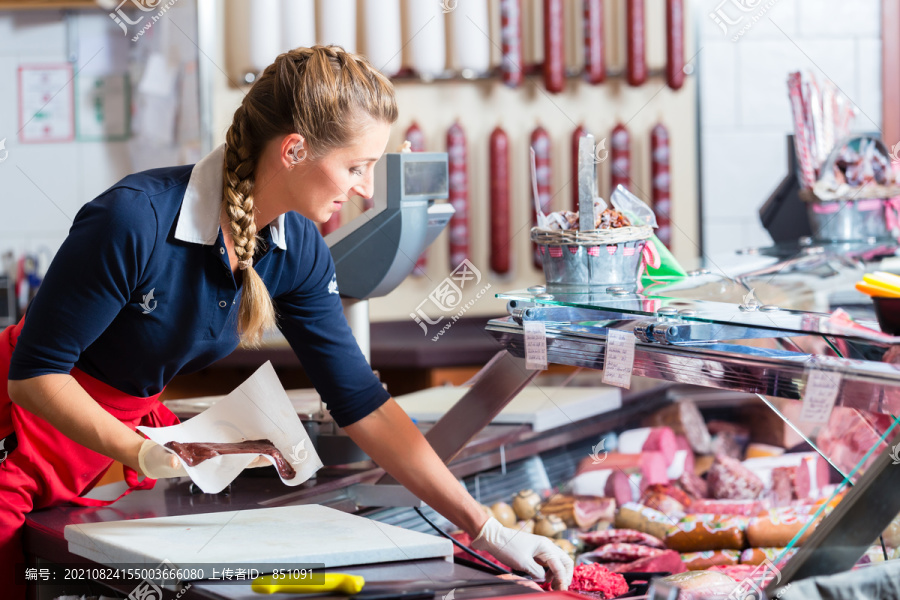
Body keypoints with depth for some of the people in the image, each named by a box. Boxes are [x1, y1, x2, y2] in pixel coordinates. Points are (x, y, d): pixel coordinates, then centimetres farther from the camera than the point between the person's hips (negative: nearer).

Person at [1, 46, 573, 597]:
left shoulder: (299, 253, -9)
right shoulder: (135, 220, -30)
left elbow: (363, 404, -5)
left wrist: (485, 528, -8)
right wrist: (143, 454, -35)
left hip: (130, 425, 6)